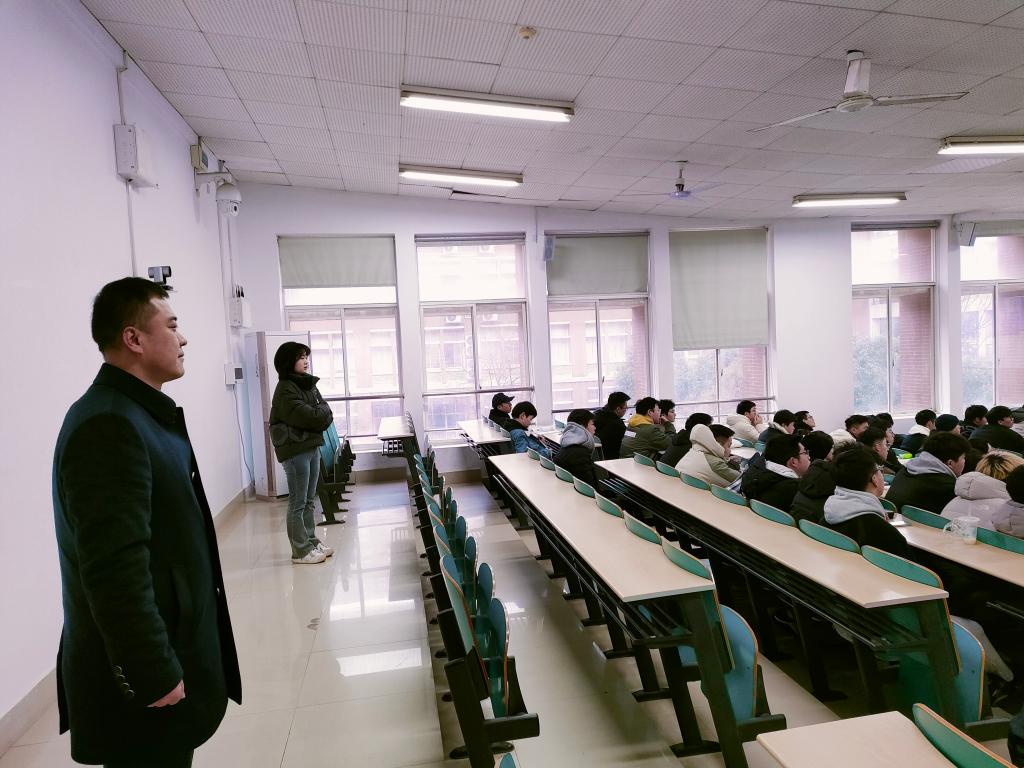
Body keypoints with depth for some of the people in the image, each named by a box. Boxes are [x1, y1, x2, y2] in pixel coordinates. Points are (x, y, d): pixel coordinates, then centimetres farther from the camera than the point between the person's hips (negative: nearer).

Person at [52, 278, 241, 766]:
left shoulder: (138, 414, 10)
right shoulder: (108, 427, -24)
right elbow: (115, 571, -27)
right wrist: (153, 676, -22)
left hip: (163, 650, 9)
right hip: (145, 671, -9)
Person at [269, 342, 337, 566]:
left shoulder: (309, 384, 13)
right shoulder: (285, 389, -11)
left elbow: (327, 415, 9)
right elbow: (306, 416, -21)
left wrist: (316, 413, -10)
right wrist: (321, 411, -5)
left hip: (312, 446, 8)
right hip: (294, 449, -8)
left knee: (309, 500, 16)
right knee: (298, 503, -1)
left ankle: (311, 541, 25)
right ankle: (301, 551, 5)